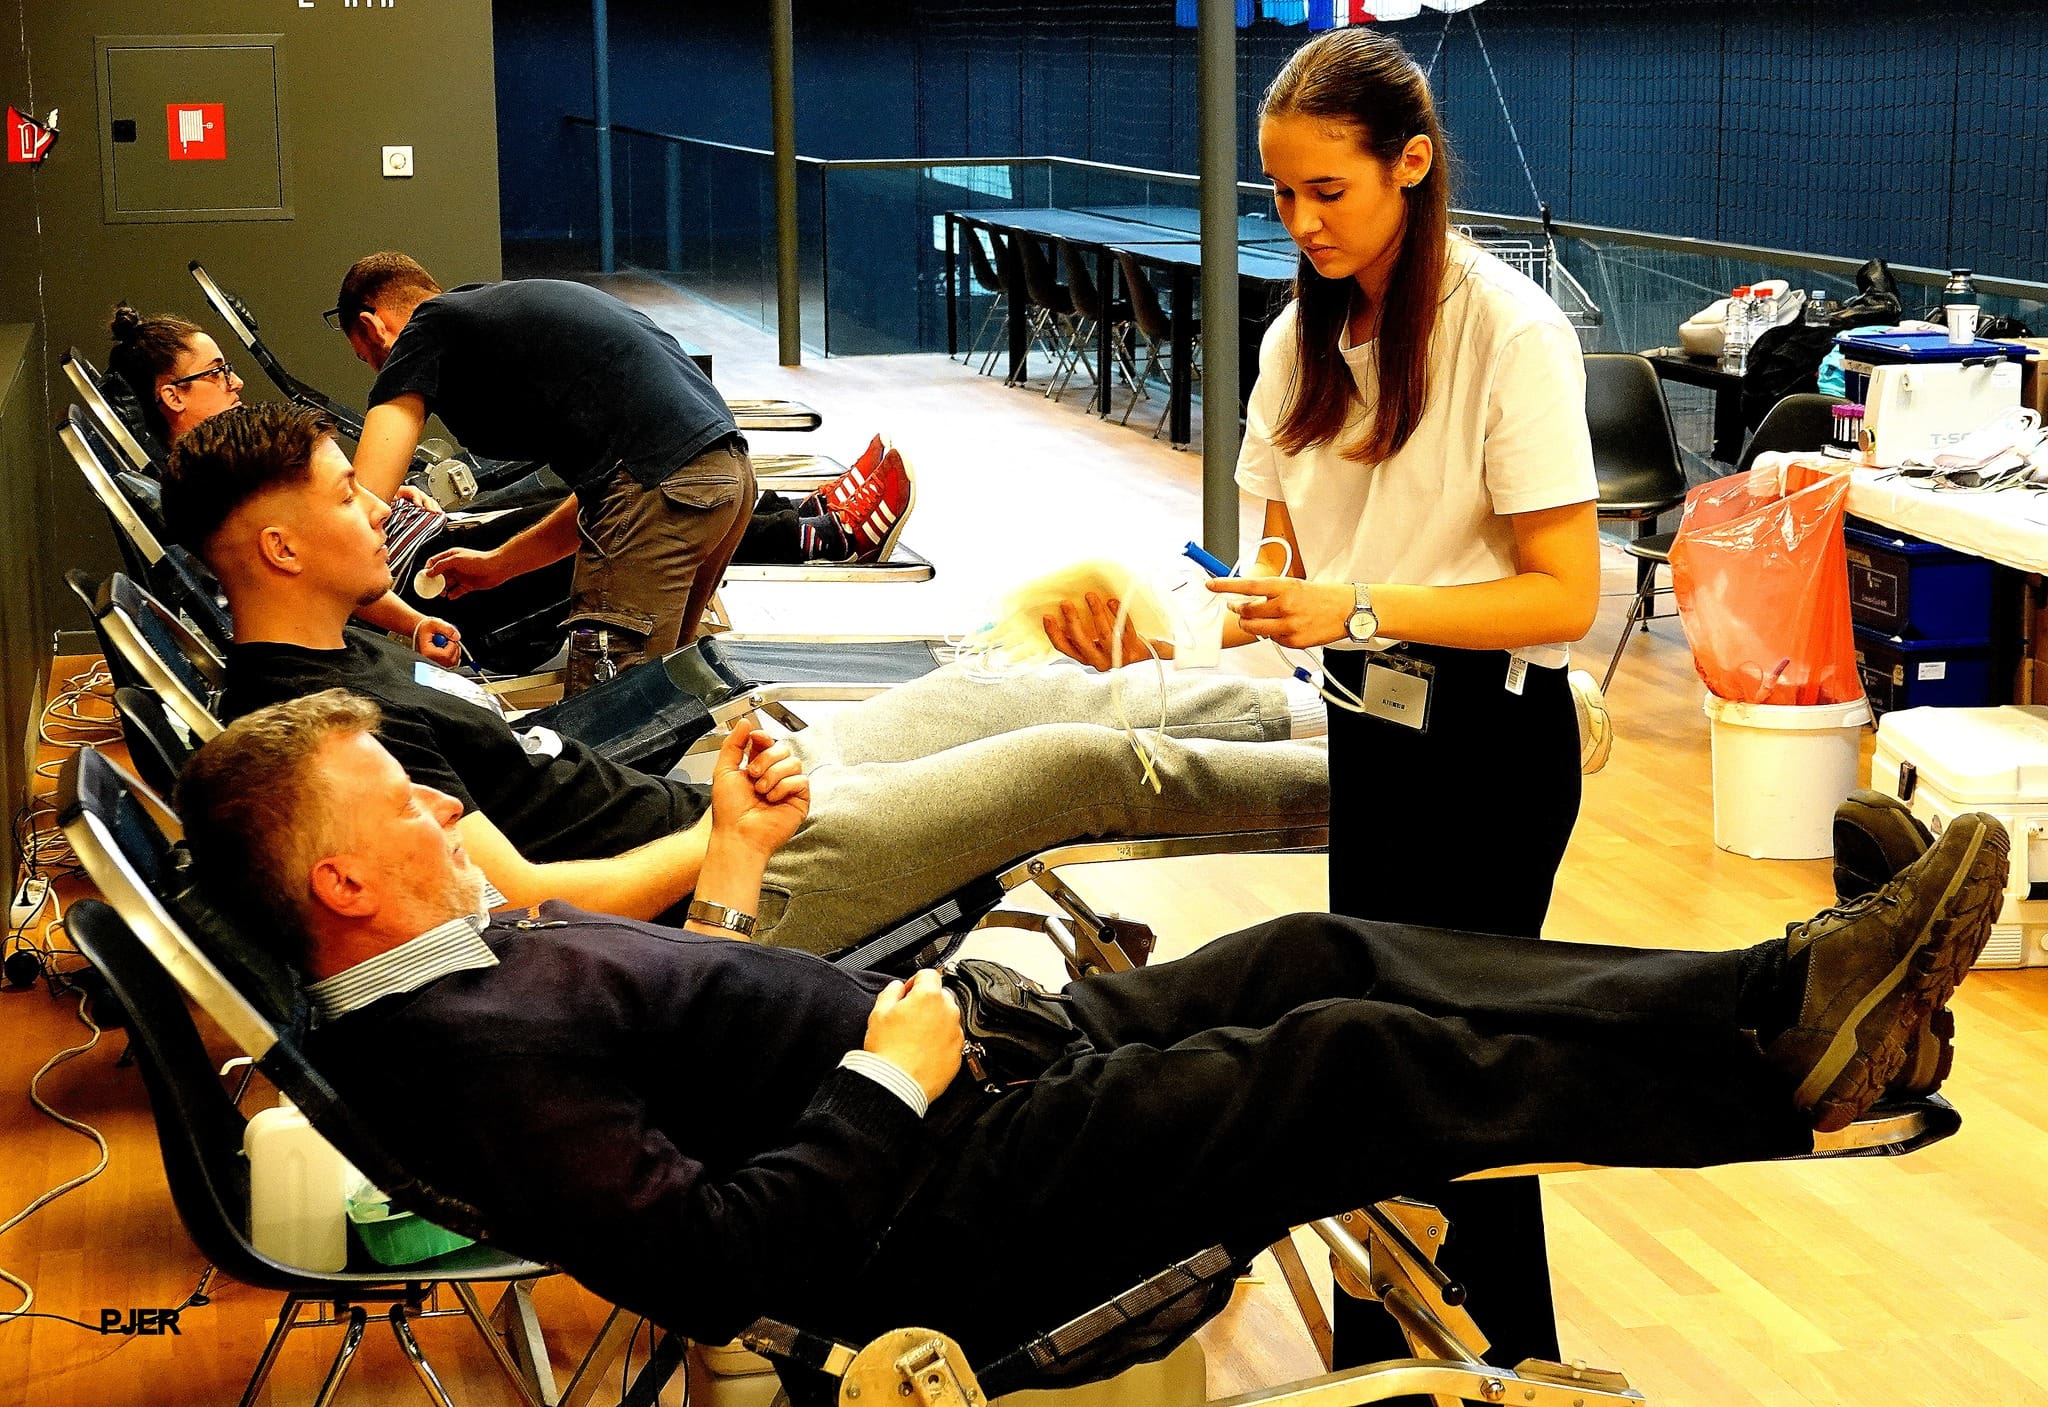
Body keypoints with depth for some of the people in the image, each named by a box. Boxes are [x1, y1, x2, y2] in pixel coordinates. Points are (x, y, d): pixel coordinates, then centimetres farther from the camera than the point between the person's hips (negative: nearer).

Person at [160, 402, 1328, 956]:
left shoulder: (345, 658, 9)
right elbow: (521, 900, -27)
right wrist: (728, 827, -17)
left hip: (708, 803, 10)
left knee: (1030, 700, 14)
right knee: (1087, 765, -4)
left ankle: (1294, 715, 32)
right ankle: (1348, 781, 18)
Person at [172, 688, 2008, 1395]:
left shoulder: (482, 944, 10)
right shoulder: (461, 1050, -22)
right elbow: (710, 1260, -27)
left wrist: (733, 862, 15)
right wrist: (888, 1080, -18)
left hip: (923, 1085, 10)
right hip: (933, 1222, -10)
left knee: (1312, 957, 0)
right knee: (1347, 1062, -15)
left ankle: (1772, 996, 2)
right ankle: (1777, 1061, -2)